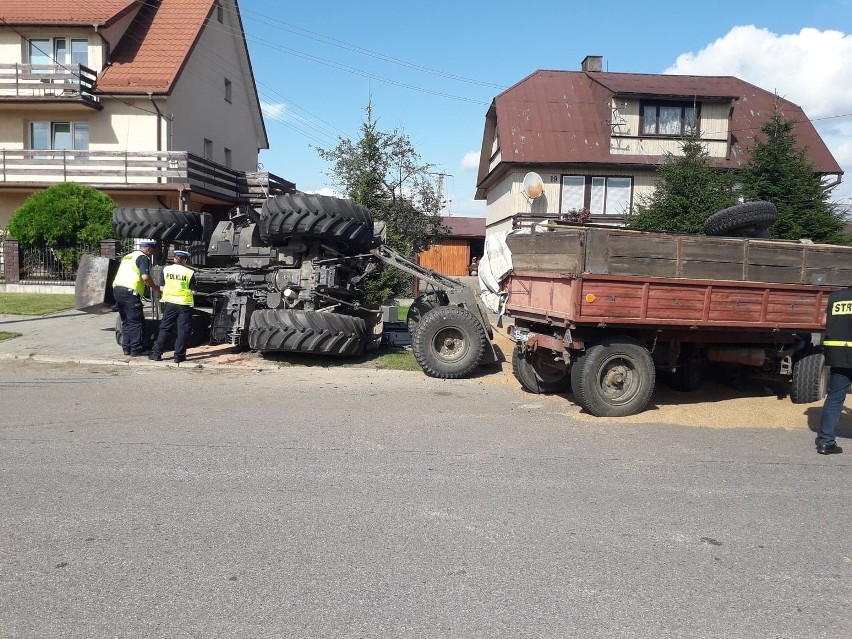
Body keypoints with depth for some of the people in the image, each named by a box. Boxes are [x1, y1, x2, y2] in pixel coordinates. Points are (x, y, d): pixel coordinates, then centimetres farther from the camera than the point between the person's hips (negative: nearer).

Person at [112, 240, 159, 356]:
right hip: (130, 292, -9)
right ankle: (136, 349, -2)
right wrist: (155, 287, -4)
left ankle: (126, 348, 17)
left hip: (117, 289, 9)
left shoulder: (127, 256, 24)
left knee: (126, 321, 15)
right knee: (136, 322, -2)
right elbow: (145, 277, -17)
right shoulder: (143, 258, -4)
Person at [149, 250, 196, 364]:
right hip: (184, 304, -3)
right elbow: (193, 291, -3)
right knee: (183, 330, 4)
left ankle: (156, 353, 12)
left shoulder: (166, 269, 1)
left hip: (170, 302, 3)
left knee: (164, 329, 12)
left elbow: (162, 287, 6)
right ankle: (179, 355, 4)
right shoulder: (189, 272, -6)